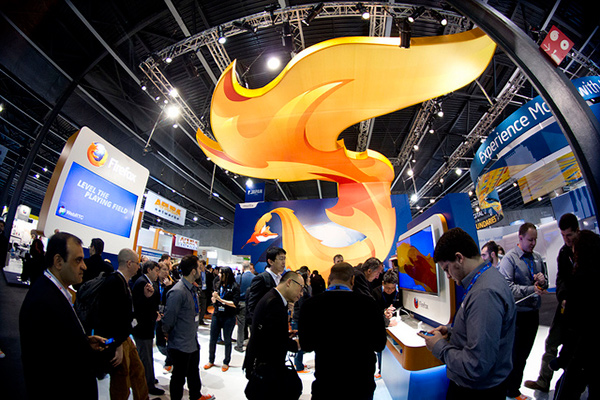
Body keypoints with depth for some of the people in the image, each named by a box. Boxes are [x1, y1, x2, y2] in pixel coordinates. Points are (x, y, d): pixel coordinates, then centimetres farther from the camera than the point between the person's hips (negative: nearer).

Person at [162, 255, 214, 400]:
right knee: (179, 376, 13)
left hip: (193, 342, 9)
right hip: (181, 345, -9)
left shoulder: (193, 288, 3)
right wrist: (168, 334, -5)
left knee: (194, 373, 26)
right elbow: (168, 320, -21)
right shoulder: (178, 292, -28)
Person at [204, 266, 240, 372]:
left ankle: (226, 362, 29)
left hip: (228, 317, -4)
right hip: (216, 315, 5)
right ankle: (211, 361, 34)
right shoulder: (218, 285, 3)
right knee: (213, 339, 13)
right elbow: (214, 302, 11)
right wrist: (214, 297, -12)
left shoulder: (234, 287, -12)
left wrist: (221, 299, -17)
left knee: (227, 340, 11)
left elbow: (235, 304, -17)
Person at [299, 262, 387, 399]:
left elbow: (306, 345, -4)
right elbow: (379, 345, -7)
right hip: (361, 384, 0)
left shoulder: (310, 304, -16)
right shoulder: (368, 303, -19)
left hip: (325, 384, 0)